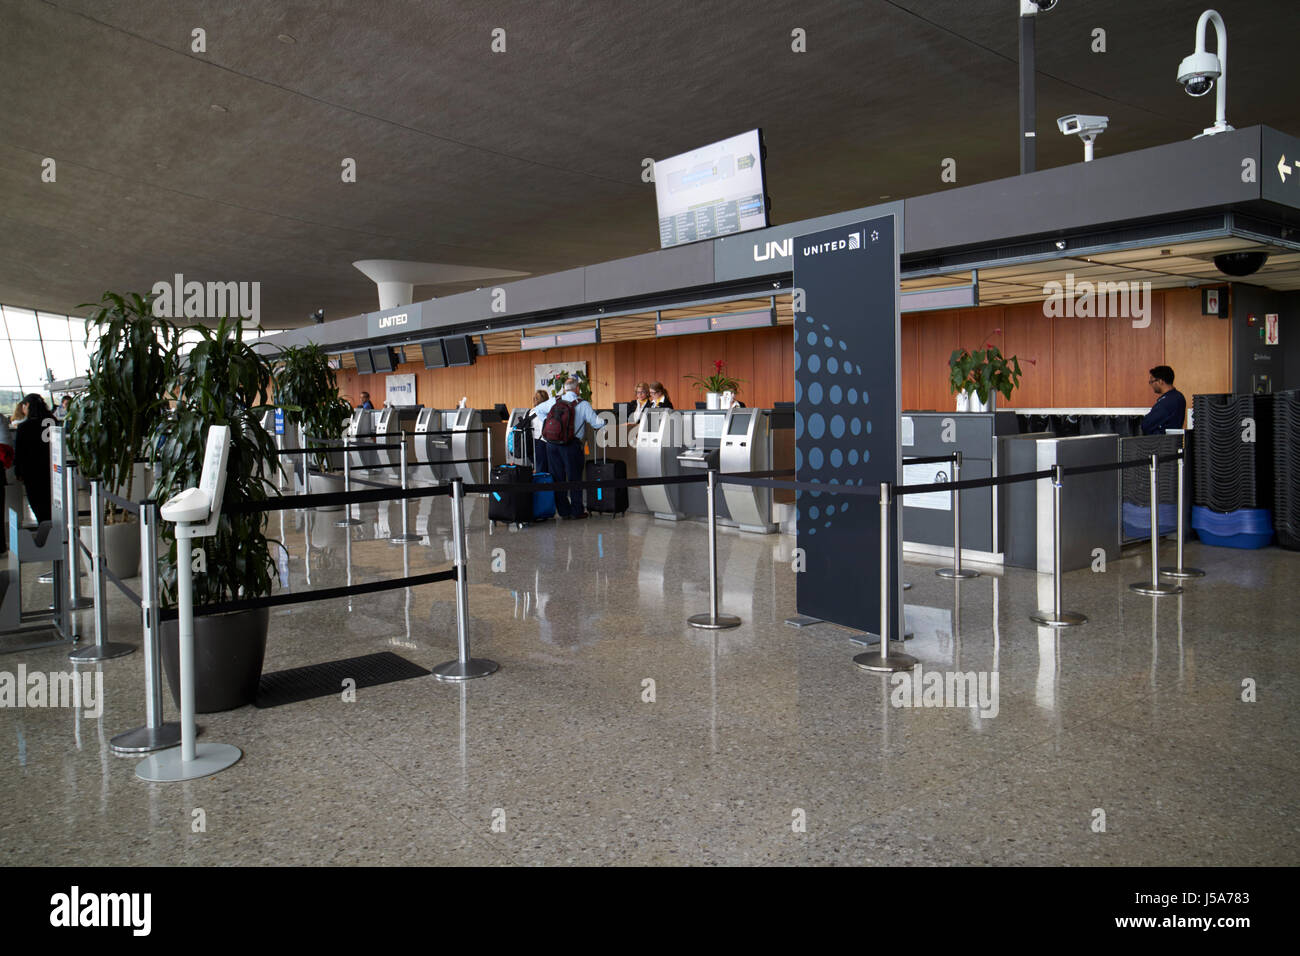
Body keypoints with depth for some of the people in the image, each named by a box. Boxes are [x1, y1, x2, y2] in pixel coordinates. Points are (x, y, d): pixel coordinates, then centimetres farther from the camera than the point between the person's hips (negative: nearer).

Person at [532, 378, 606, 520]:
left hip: (552, 445, 4)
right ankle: (576, 512, 12)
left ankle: (563, 511, 16)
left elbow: (537, 410, 17)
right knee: (574, 478, 8)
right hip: (571, 446, -3)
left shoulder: (554, 401, 5)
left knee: (557, 477, 11)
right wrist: (607, 419, 11)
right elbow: (596, 423, -9)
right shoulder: (583, 405, -7)